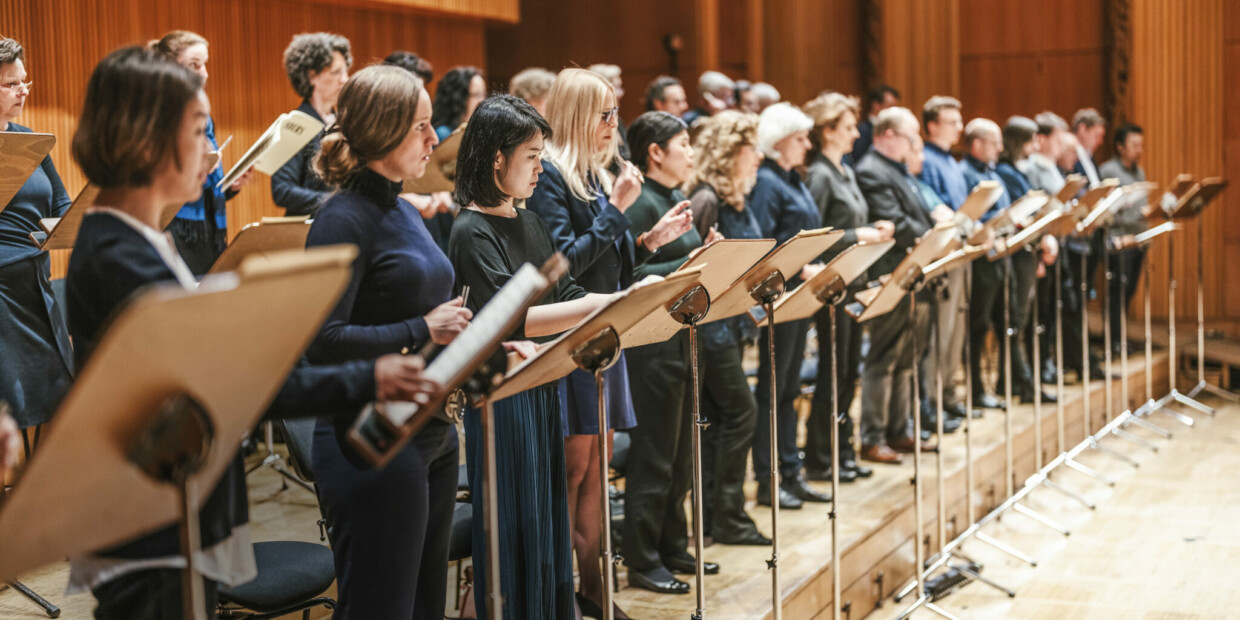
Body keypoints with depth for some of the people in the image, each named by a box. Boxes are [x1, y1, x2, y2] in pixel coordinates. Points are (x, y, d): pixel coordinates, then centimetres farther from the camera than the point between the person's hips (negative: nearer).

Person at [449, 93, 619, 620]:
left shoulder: (530, 223, 12)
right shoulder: (473, 232, -15)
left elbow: (565, 294, 14)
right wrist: (610, 303, -27)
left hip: (546, 391, 8)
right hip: (503, 396, -8)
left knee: (550, 523, 16)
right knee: (515, 530, 0)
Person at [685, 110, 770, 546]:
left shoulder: (735, 200, 14)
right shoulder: (706, 200, -15)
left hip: (730, 325, 10)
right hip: (711, 325, -10)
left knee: (718, 417, 11)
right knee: (740, 411, -6)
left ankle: (713, 515, 18)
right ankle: (728, 518, 3)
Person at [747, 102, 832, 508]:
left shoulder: (793, 182, 16)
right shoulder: (765, 183, -13)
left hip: (801, 296, 9)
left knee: (789, 387, 13)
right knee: (773, 388, -2)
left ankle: (791, 473, 20)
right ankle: (767, 480, 6)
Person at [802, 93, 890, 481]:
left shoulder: (846, 173, 16)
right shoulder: (819, 175, -13)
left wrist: (874, 230, 5)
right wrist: (857, 236, -19)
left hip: (853, 282, 9)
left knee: (848, 371, 12)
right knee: (833, 371, -3)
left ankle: (842, 451, 20)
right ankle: (818, 460, 6)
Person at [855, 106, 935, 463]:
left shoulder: (897, 170, 18)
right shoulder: (870, 173, -15)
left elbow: (918, 217, 22)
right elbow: (894, 225, -22)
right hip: (889, 277, -10)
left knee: (905, 359, 15)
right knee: (883, 359, -5)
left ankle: (899, 431, 23)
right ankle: (872, 439, 1)